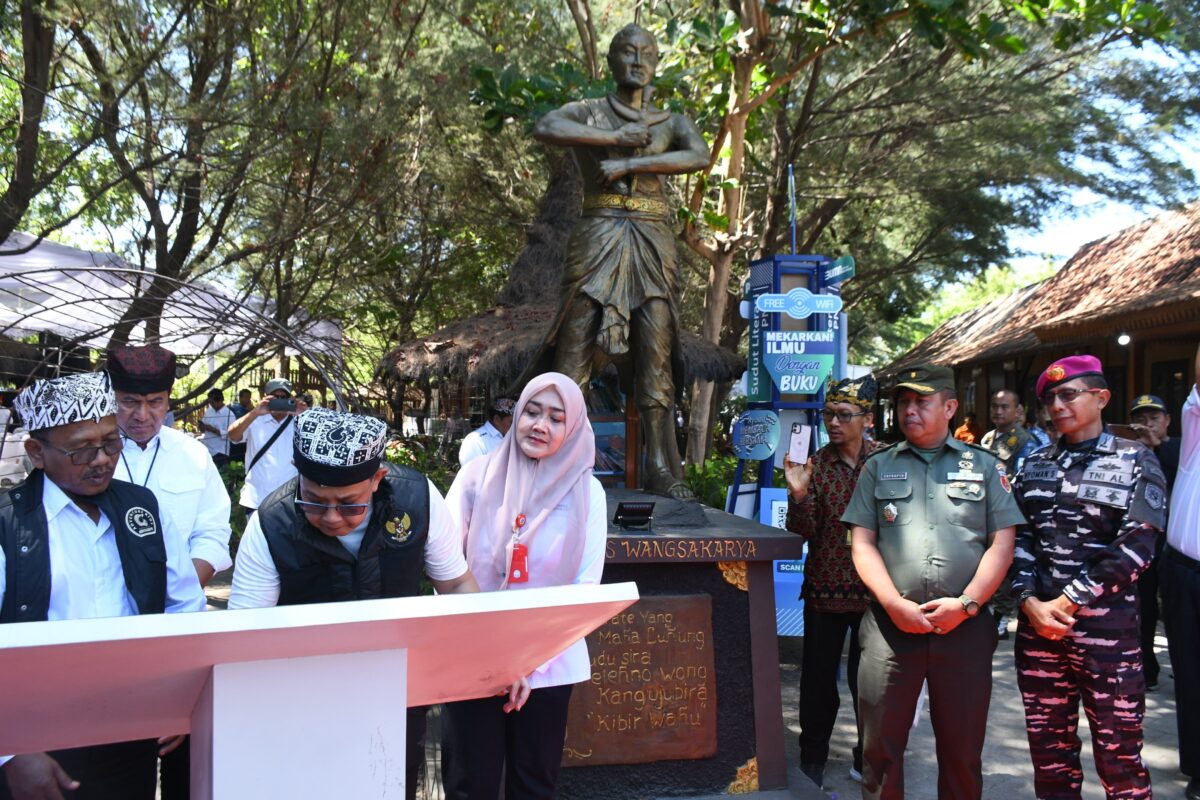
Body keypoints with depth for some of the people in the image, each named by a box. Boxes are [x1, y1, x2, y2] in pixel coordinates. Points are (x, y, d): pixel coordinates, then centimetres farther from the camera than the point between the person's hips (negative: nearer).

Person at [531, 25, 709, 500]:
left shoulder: (671, 122, 16)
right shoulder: (588, 113, 11)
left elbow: (701, 157, -6)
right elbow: (543, 129, -11)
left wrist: (630, 163, -13)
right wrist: (617, 137, -10)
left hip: (654, 242, 2)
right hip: (599, 235, -2)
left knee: (657, 357, -2)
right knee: (574, 351, -7)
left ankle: (661, 469, 1)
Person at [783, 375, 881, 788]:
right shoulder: (816, 464, -2)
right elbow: (804, 530, -5)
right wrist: (798, 495, -23)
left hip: (873, 587, 0)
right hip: (826, 587, 1)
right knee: (818, 678, 6)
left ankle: (868, 757, 29)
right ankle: (812, 761, 20)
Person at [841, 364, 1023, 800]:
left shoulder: (984, 465, 10)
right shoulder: (878, 466, 12)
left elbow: (1002, 544, 3)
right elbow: (862, 544, 5)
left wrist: (966, 604, -9)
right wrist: (896, 605, -8)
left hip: (965, 626, 0)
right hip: (890, 625, 1)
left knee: (962, 749, 8)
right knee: (880, 746, 4)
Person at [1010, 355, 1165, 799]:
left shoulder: (1136, 460, 1)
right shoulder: (1035, 465, 12)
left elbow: (1136, 545, -9)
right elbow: (1018, 538, 7)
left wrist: (1067, 602, -13)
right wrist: (1030, 602, -9)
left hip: (1107, 627, -4)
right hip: (1038, 624, 4)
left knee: (1118, 755, 1)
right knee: (1048, 748, 11)